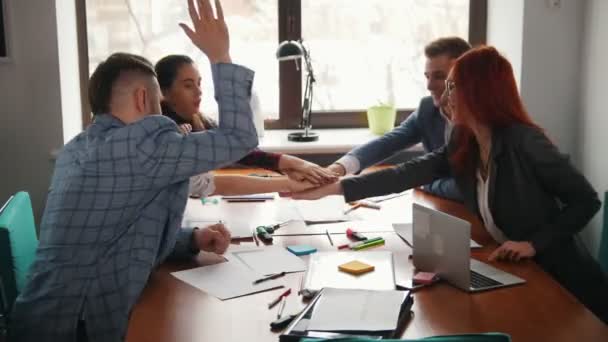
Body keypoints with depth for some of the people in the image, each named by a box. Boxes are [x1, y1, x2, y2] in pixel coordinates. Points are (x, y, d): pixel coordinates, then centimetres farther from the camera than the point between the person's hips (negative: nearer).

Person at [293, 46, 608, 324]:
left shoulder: (525, 141, -23)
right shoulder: (462, 145, -2)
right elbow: (408, 173, -7)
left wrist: (534, 243, -24)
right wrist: (335, 188, -12)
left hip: (561, 279, -6)